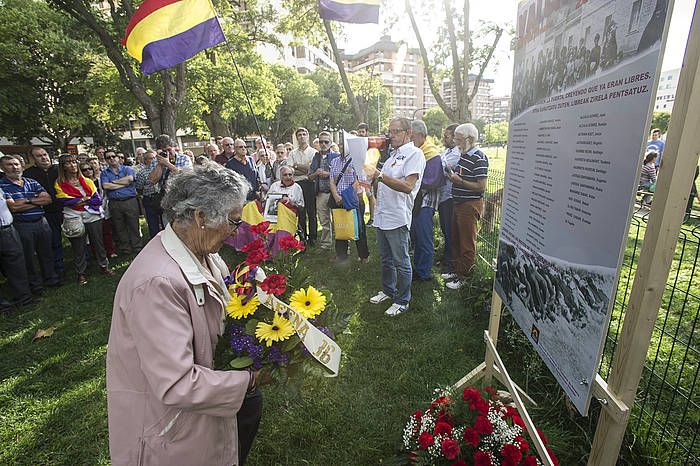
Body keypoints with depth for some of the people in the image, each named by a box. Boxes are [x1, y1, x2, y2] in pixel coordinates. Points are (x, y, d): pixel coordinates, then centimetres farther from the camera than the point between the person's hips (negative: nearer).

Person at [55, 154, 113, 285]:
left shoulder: (87, 181, 9)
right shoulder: (60, 184, 1)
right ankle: (81, 273, 18)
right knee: (78, 247, 6)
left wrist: (81, 201, -10)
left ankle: (104, 266, 24)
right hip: (75, 219, -2)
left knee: (98, 243, 10)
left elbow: (98, 199, 0)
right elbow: (64, 201, -12)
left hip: (93, 217, 2)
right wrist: (88, 199, -10)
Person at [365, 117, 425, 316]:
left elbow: (408, 186, -25)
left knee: (401, 263, 3)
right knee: (386, 259, 20)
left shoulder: (414, 154, -10)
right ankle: (387, 290, 36)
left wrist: (379, 175, -30)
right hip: (382, 215, 9)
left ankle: (402, 301, 17)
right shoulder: (393, 154, 18)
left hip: (397, 217, -9)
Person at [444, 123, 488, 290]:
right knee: (456, 240, 17)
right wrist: (453, 175, 5)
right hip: (459, 203, 10)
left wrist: (459, 181, -20)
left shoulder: (479, 158, -16)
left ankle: (464, 276, 14)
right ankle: (457, 270, 31)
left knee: (467, 244, 2)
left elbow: (481, 187, -21)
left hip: (470, 206, -10)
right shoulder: (463, 155, 12)